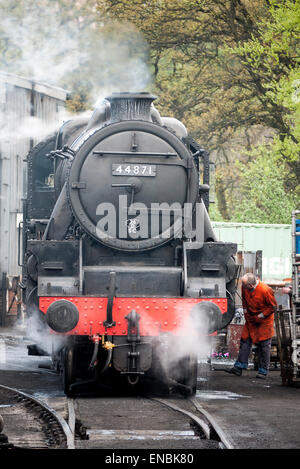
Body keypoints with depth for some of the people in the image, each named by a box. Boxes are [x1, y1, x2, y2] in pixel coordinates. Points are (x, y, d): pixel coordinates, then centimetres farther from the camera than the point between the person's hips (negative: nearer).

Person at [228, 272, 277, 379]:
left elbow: (273, 307, -16)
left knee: (264, 344, -2)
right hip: (250, 318, 5)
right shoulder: (244, 287, -10)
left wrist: (260, 316, -15)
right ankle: (239, 367, 4)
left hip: (264, 320, -5)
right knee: (245, 340, 1)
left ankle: (263, 371, 5)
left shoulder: (265, 290, -27)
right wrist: (245, 311, 6)